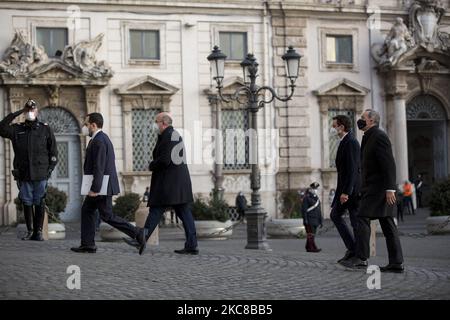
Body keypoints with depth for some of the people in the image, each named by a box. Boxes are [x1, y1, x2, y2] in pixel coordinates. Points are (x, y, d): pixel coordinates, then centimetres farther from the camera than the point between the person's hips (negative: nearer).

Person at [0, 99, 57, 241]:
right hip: (23, 175, 2)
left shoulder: (45, 129, 5)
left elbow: (53, 152, 7)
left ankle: (38, 231, 7)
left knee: (39, 204, 0)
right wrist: (17, 113, -8)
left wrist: (50, 169, -3)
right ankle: (29, 231, 14)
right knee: (27, 203, 6)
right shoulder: (17, 129, 8)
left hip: (40, 175, -2)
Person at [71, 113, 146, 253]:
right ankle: (87, 244, 14)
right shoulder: (101, 138, 15)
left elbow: (99, 167, -24)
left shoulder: (98, 141, -19)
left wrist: (95, 189, -24)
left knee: (107, 215, -5)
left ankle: (137, 232, -4)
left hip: (103, 185, -10)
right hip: (101, 184, 10)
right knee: (87, 210, 12)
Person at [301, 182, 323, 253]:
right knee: (310, 234, -12)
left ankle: (308, 247, 10)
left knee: (312, 234, 6)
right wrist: (305, 219, -19)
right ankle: (312, 247, -17)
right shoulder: (306, 198, -5)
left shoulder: (317, 198, 18)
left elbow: (319, 210, 20)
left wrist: (320, 221, 16)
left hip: (315, 220, 7)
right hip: (309, 220, -7)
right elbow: (304, 209, -11)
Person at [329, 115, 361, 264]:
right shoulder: (345, 142, 16)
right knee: (335, 215, 11)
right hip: (345, 188, 10)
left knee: (356, 222, -4)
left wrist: (346, 192, -25)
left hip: (352, 188, -10)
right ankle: (352, 248, 10)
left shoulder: (351, 142, -16)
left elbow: (352, 169, -23)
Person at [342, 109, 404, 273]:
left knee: (363, 218, -11)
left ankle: (361, 258, -11)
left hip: (377, 187, -10)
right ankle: (396, 262, 6)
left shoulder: (379, 136, -11)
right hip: (373, 187, 10)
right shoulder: (369, 137, 21)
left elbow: (389, 164, -18)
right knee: (387, 224, 6)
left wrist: (390, 189, -23)